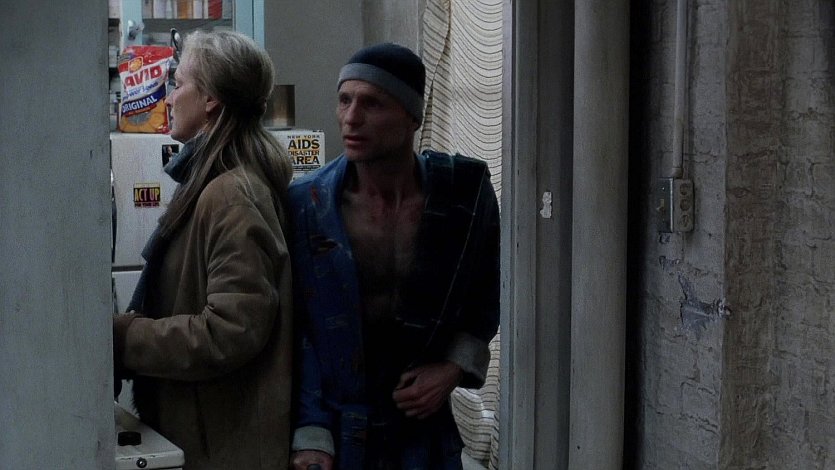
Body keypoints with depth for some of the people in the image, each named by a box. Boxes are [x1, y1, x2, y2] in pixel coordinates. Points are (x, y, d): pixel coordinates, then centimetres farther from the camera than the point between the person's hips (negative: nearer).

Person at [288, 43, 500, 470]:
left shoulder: (464, 191, -5)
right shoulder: (304, 204, -9)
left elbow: (489, 293, 10)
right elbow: (294, 336, -6)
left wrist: (456, 366, -3)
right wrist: (309, 436, -11)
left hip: (424, 431, 1)